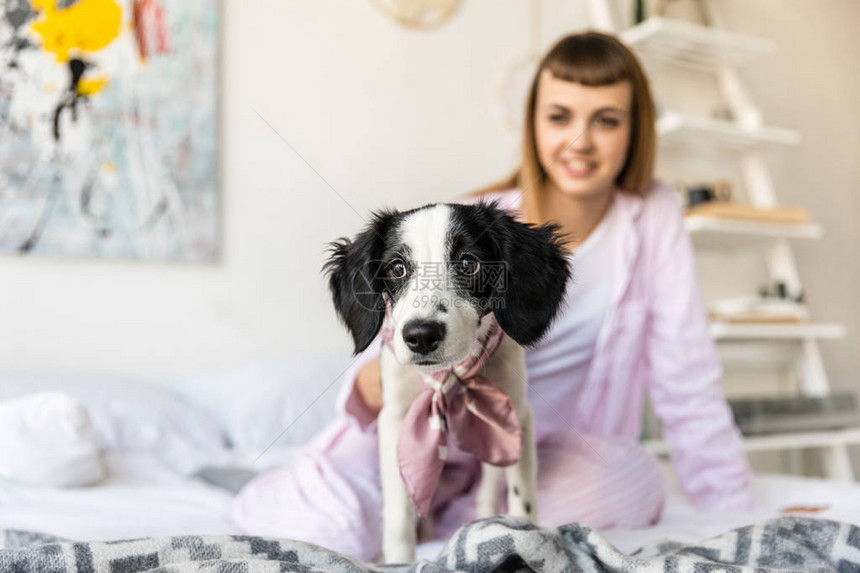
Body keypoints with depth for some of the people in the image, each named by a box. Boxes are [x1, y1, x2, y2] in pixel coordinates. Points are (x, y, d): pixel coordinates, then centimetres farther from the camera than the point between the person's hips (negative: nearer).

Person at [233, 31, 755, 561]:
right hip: (437, 440, -2)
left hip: (550, 456, 3)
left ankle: (438, 517, -11)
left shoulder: (653, 215, -5)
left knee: (639, 482, -32)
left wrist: (736, 516, -7)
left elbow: (687, 379, -5)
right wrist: (375, 383, -39)